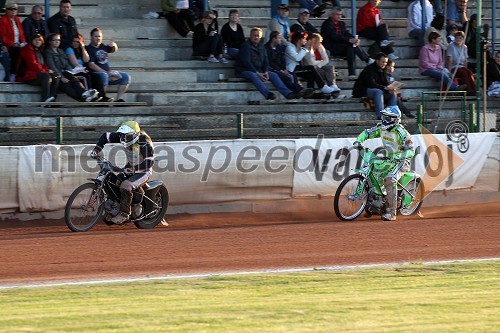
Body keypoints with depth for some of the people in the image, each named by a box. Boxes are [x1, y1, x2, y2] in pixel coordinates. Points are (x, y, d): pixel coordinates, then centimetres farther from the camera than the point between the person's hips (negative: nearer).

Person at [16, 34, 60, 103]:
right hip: (27, 76, -9)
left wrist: (48, 70, -4)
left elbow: (44, 65, 20)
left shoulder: (40, 51, 22)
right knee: (46, 75, -34)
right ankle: (45, 99, -44)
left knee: (56, 76, -12)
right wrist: (45, 71, -17)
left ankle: (52, 97, -28)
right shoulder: (27, 49, -5)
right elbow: (32, 64, -15)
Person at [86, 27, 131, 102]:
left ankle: (119, 99, -9)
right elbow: (91, 65, -15)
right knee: (104, 76, -39)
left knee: (126, 77, -2)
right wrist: (106, 72, -20)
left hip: (108, 72, 8)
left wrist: (114, 45, 4)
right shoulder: (89, 49, -6)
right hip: (95, 73, -8)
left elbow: (114, 50, 31)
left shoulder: (102, 47, 16)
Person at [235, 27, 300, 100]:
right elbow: (246, 62, -16)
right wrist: (257, 73, -22)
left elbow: (266, 61, 13)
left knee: (273, 75, -11)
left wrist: (266, 72, -8)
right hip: (244, 70, -7)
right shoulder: (246, 46, -8)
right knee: (253, 76, -38)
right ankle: (267, 94, -60)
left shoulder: (261, 47, 16)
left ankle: (288, 93, -24)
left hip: (259, 71, 7)